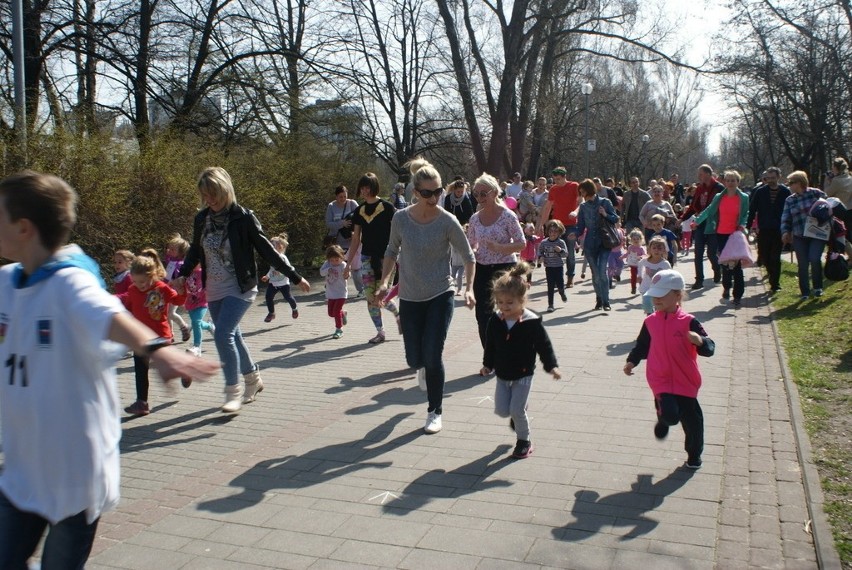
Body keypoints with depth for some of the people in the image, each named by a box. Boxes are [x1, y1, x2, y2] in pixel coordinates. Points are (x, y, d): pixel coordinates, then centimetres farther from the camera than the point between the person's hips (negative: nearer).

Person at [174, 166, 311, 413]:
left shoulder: (243, 217, -13)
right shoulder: (201, 219, 2)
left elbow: (267, 250, -8)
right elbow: (195, 251, 17)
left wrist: (296, 277, -8)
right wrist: (182, 275, 3)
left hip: (240, 288, -6)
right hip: (214, 290, 6)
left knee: (223, 334, -18)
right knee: (232, 335, 13)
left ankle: (234, 391, -7)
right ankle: (253, 379, 33)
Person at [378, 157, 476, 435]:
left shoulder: (447, 221, -13)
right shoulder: (401, 218, -6)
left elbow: (468, 256, -4)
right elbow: (392, 251, 10)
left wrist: (469, 289, -14)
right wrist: (385, 281, 1)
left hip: (440, 296, -2)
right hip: (409, 297, 3)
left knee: (433, 357, -7)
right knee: (414, 358, 6)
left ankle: (435, 412, 13)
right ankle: (423, 369, 46)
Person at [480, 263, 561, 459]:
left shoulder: (532, 322, -18)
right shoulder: (495, 321, -6)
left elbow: (544, 345, -9)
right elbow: (490, 345, 8)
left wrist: (551, 366, -13)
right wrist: (487, 364, 16)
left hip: (523, 374, -4)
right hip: (502, 375, 4)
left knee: (517, 410, -6)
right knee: (501, 410, 5)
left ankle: (524, 441, 17)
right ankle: (517, 416, 39)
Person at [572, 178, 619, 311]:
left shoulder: (605, 202, -1)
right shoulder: (583, 206, 7)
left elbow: (616, 219, 1)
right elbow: (580, 225, 7)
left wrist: (606, 215, -17)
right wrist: (576, 235, -13)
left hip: (604, 242, -3)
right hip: (590, 244, 3)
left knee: (602, 271, -13)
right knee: (595, 273, 7)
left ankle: (605, 301, -8)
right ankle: (599, 299, 21)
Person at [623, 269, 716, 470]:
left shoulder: (688, 322, -11)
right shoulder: (650, 322, -1)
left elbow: (709, 348, -15)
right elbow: (642, 345, 13)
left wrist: (699, 340, -37)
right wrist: (632, 361, 0)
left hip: (685, 381, 0)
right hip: (661, 380, 1)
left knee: (692, 419, 10)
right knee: (670, 414, -19)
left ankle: (694, 454, 35)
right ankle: (663, 419, 19)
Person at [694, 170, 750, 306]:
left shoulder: (744, 198, 0)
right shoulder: (719, 197, 5)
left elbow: (745, 214, 7)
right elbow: (709, 211, 13)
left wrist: (742, 225, -10)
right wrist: (697, 221, 14)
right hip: (721, 234, 2)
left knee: (736, 264, -5)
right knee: (724, 263, 8)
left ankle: (738, 295, -1)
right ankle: (726, 287, 28)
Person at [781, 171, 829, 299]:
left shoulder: (816, 193, -2)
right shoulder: (789, 200, 7)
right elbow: (785, 218, 5)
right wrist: (785, 231, -10)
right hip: (799, 237, 3)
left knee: (815, 259, -18)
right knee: (803, 265, 2)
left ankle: (817, 287, 5)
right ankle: (805, 292, 15)